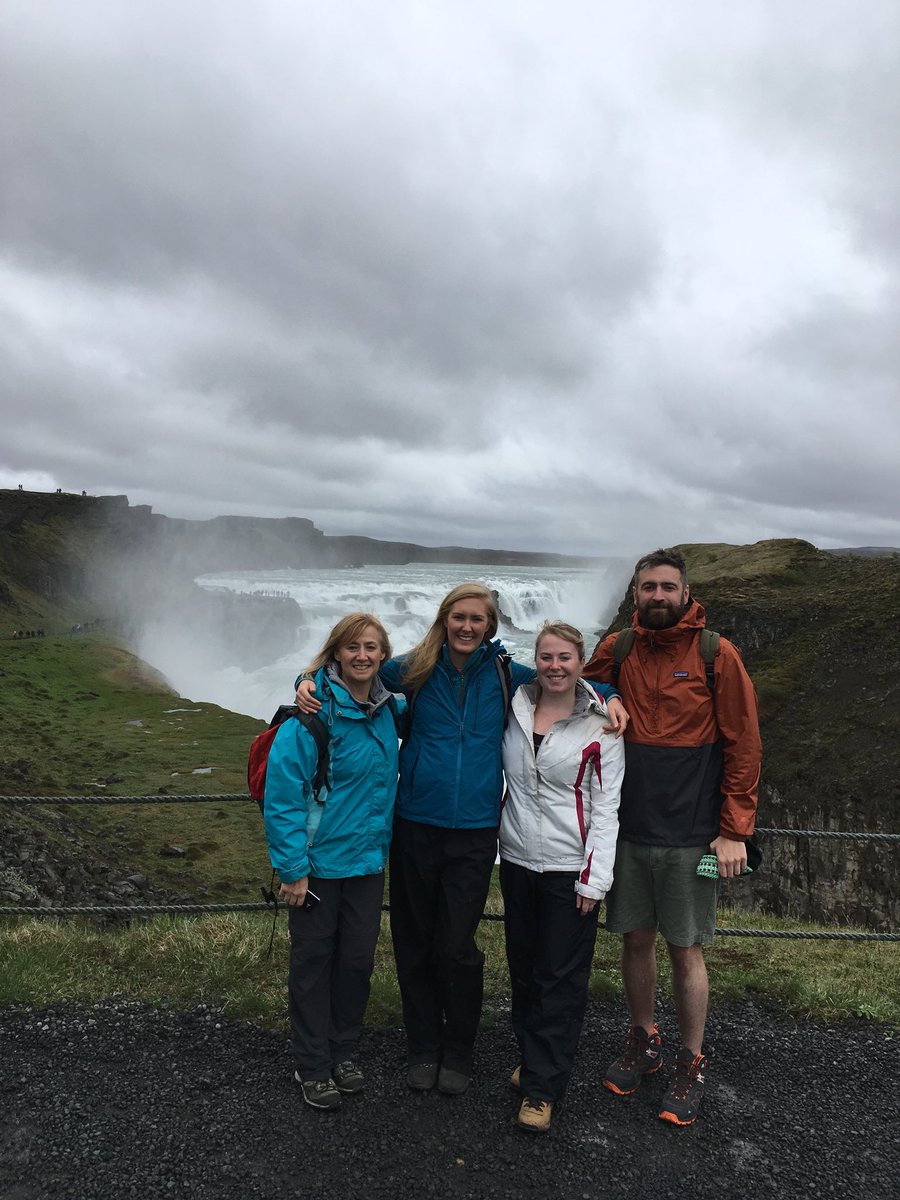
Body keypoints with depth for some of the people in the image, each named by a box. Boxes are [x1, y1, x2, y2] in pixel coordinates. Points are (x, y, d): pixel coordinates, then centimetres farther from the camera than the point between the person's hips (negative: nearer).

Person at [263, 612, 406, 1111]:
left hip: (368, 858, 6)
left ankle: (344, 1050, 37)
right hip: (319, 860, -5)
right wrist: (292, 867, -19)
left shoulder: (388, 708, 0)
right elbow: (283, 791, -19)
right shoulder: (313, 710, -19)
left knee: (358, 957, 16)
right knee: (314, 959, 11)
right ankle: (312, 1064, 29)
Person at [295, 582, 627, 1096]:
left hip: (474, 831, -1)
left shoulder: (506, 675, 0)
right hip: (415, 826, 1)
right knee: (415, 943, 12)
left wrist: (611, 696, -2)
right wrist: (308, 681, -8)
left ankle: (458, 1053, 26)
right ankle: (423, 1047, 33)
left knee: (458, 947, 1)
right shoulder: (415, 669, -1)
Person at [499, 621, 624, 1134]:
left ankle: (542, 1087, 16)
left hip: (570, 868, -4)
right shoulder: (516, 707, 1)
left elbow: (606, 807, -8)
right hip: (518, 860, 4)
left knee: (561, 977, 4)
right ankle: (532, 1056, 36)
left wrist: (594, 877, -10)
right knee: (523, 967, 16)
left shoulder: (601, 726, -9)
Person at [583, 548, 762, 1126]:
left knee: (686, 949, 7)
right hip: (628, 827, 3)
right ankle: (644, 1041, 36)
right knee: (636, 938, 14)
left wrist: (734, 831, -9)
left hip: (690, 834, -3)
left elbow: (744, 747, -7)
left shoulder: (717, 655, -8)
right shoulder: (616, 650, 2)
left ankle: (692, 1062, 27)